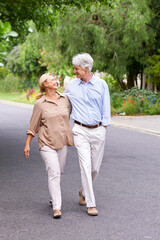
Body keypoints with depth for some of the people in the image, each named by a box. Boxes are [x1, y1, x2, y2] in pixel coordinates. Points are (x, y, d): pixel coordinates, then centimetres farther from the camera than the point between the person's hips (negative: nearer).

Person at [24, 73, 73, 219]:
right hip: (47, 143, -5)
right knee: (54, 173, -13)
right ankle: (57, 207, -13)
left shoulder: (65, 99, 6)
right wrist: (27, 144, 3)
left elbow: (70, 113, 26)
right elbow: (33, 126, 1)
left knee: (59, 172, 13)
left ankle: (53, 197, 35)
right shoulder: (40, 104, -5)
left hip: (63, 142, 5)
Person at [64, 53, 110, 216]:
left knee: (95, 167, 6)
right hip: (80, 130, -1)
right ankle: (90, 204, -6)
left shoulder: (101, 84, 3)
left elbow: (105, 107, 6)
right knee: (85, 166, -10)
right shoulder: (71, 86, 5)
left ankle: (84, 192, 33)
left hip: (98, 130, 1)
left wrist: (104, 126, 0)